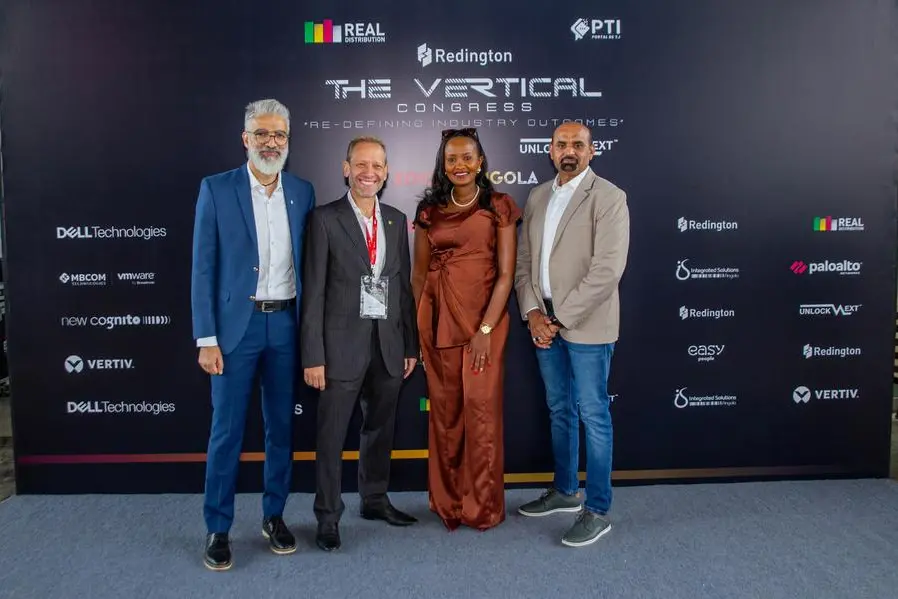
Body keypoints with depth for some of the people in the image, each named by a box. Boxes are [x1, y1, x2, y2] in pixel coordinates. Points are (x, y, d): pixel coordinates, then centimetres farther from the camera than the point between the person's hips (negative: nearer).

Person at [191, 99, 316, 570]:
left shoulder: (303, 192, 6)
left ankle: (274, 517, 29)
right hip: (236, 324, -3)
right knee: (227, 430, 4)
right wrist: (206, 339, -8)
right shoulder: (216, 190, -2)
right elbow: (203, 269, -4)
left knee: (281, 425, 12)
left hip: (286, 323, 3)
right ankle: (217, 529, 20)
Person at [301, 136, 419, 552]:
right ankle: (327, 517, 20)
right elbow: (314, 291, -8)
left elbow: (404, 284, 11)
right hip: (343, 342, -4)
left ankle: (375, 500, 35)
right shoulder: (326, 219, -5)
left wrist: (410, 344, 10)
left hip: (389, 342, 5)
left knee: (380, 428, 16)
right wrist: (313, 355, -11)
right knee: (331, 434, 4)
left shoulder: (396, 220, 9)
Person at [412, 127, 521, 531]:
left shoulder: (499, 207, 0)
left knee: (481, 410, -1)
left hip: (485, 317, -2)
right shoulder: (430, 210, 8)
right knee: (445, 412, 8)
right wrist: (418, 329, 4)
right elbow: (419, 274, 10)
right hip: (438, 319, 2)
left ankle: (483, 505, 16)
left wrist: (486, 329, -14)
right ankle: (447, 502, 23)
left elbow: (506, 273, -6)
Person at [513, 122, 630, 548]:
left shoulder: (608, 197, -9)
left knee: (593, 414, 2)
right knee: (559, 410, 17)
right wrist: (533, 313, -3)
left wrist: (560, 318, -16)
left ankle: (598, 511, 15)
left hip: (586, 324, -6)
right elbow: (524, 261, 10)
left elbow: (607, 270, -17)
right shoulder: (537, 197, 11)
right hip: (544, 323, 7)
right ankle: (565, 491, 34)